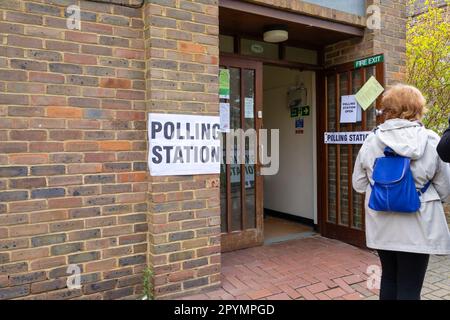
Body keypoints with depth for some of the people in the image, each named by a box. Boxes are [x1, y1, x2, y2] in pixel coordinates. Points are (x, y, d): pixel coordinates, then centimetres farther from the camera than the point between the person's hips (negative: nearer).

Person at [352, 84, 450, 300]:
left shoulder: (371, 140, -6)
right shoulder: (431, 140, -10)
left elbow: (358, 184, 0)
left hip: (382, 226, 3)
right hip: (417, 228, -2)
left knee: (389, 279, 21)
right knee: (409, 287, 9)